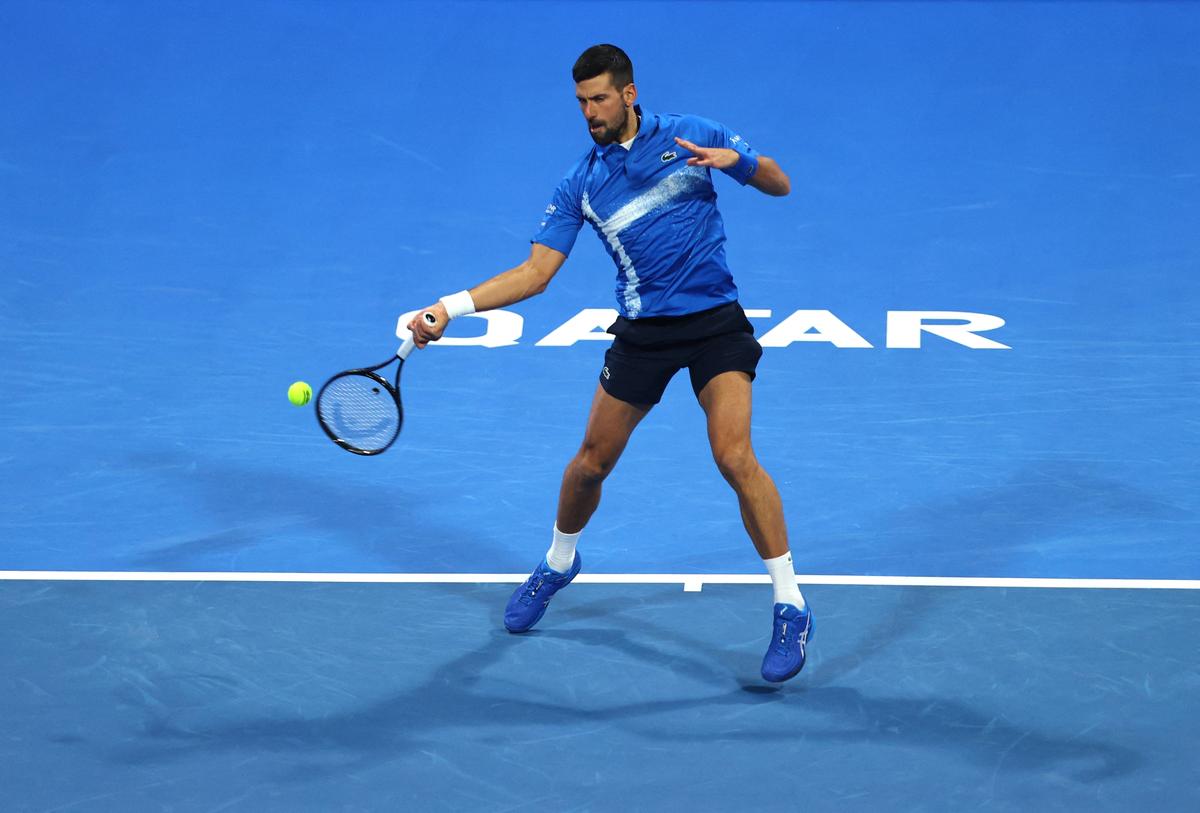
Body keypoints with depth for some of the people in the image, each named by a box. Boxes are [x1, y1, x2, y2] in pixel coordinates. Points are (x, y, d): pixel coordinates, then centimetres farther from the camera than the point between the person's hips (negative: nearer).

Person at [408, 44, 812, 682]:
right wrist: (451, 307, -10)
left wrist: (736, 160, -19)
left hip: (715, 320, -3)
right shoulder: (581, 184, 3)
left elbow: (780, 185, 3)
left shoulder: (690, 136, -1)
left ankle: (791, 608, -11)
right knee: (592, 461, 10)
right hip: (642, 333, 3)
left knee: (735, 458, -19)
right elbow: (536, 272, 1)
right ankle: (558, 563, 41)